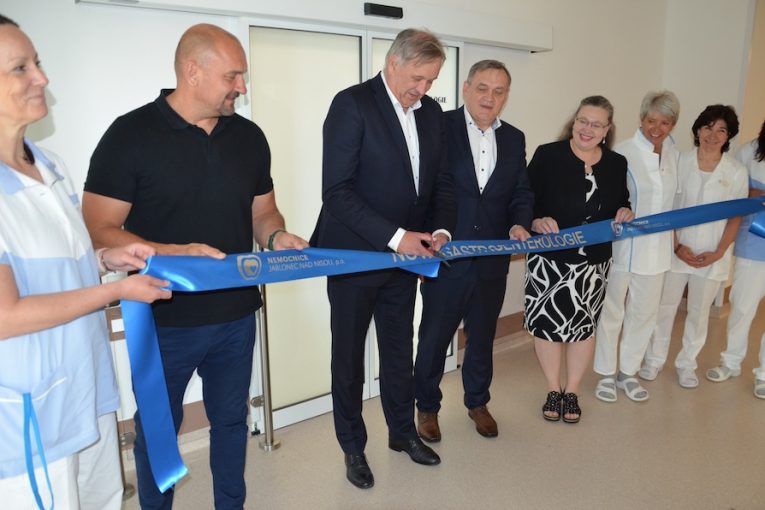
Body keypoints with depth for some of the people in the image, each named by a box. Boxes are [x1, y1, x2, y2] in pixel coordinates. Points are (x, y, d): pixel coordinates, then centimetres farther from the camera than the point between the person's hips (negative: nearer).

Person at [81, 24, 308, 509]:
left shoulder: (249, 136, 3)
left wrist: (277, 237, -10)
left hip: (236, 314, 4)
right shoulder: (130, 135, -11)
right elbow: (99, 229, -12)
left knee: (231, 419, 21)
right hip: (164, 320, -4)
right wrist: (174, 254, -26)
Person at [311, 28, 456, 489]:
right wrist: (394, 236, -24)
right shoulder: (352, 104, -14)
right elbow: (337, 191, -20)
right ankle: (353, 447, 30)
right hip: (354, 256, -5)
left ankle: (403, 431, 39)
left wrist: (441, 230, -8)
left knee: (400, 350, 19)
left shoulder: (432, 112, 6)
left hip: (405, 256, 6)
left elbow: (442, 182, 10)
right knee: (349, 357, 11)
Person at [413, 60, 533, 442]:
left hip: (492, 261, 5)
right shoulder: (440, 127, -8)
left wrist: (519, 224, -9)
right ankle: (427, 407, 32)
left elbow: (521, 193, 11)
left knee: (482, 337, 20)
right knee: (434, 338, 10)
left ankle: (477, 402, 42)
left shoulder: (514, 139, 8)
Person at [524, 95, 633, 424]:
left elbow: (620, 202, 18)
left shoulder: (617, 164, 5)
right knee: (548, 323, 4)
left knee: (584, 325, 12)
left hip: (594, 261, 4)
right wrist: (536, 222, -26)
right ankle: (553, 390, 27)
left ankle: (572, 392, 31)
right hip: (549, 258, -3)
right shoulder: (548, 155, -8)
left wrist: (624, 212, -5)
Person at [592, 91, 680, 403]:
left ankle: (627, 372, 32)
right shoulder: (623, 153, -12)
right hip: (622, 246, -6)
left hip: (656, 248, 6)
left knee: (644, 313, 14)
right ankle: (606, 374, 25)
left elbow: (672, 198, 13)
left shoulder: (673, 154, 6)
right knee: (612, 311, 8)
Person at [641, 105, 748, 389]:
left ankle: (686, 363, 29)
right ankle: (655, 359, 25)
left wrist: (718, 253, -9)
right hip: (677, 250, 0)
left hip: (712, 255, 1)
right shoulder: (680, 162, -4)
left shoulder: (736, 172, -3)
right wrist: (676, 246, -10)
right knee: (665, 307, 8)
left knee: (699, 312, 12)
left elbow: (736, 217, 1)